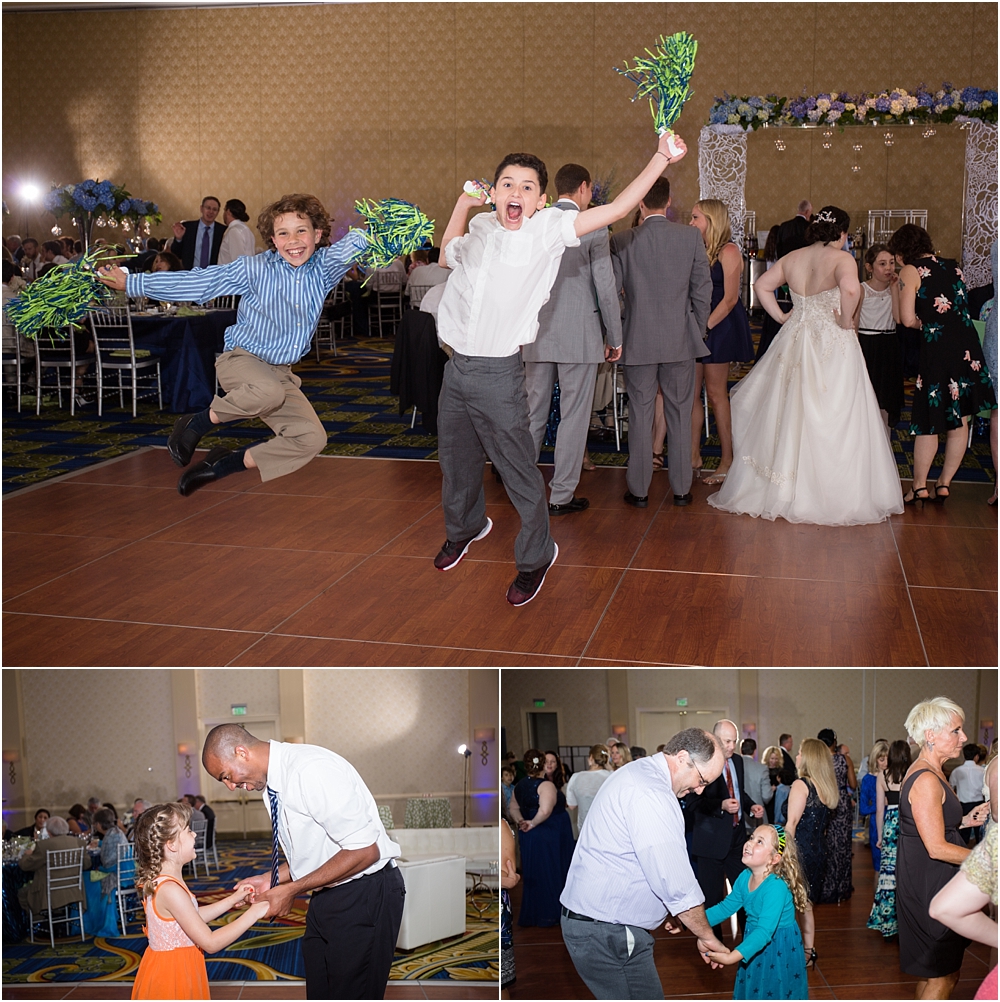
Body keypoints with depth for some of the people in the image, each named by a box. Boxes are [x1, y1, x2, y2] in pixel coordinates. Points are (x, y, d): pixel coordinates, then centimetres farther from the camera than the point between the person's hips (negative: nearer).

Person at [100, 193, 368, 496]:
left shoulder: (324, 267, -2)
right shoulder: (255, 269, -11)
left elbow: (352, 245, -21)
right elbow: (197, 282, -9)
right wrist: (131, 283, -10)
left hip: (281, 372, 5)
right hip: (241, 358, -5)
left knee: (311, 439, -11)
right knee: (269, 391, -39)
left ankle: (224, 465, 4)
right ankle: (196, 423, -10)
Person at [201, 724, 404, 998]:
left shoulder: (311, 769, -24)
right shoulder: (272, 785, 6)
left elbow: (364, 851, -26)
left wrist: (291, 890, -20)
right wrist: (270, 879, 3)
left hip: (365, 895, -9)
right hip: (326, 898, 9)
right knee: (319, 993, 16)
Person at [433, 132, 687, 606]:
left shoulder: (548, 229, -6)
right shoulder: (480, 226, 7)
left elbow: (616, 209, -14)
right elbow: (447, 257, 29)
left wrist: (661, 158, -18)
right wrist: (461, 207, 19)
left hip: (499, 374, -5)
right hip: (456, 367, 5)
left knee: (518, 470, 0)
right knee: (455, 461, 21)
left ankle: (535, 556, 21)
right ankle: (465, 527, 49)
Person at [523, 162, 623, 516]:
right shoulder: (593, 227, -8)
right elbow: (605, 286, -8)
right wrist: (614, 337, 1)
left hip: (538, 334, 4)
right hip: (580, 334, -4)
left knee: (532, 413, 14)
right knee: (573, 417, 4)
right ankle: (561, 495, 8)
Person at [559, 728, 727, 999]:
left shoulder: (640, 772, 12)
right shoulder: (652, 795, -23)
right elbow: (676, 883, -22)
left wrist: (672, 911, 19)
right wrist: (706, 936, -9)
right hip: (606, 934, -10)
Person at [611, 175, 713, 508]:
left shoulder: (621, 241, -6)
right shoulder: (691, 237, -3)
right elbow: (702, 290, -1)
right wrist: (698, 331, 11)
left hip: (638, 340, -1)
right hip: (681, 341, 1)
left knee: (640, 416, 7)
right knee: (680, 415, 10)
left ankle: (639, 490, 14)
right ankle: (681, 489, 17)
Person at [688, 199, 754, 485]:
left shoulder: (728, 251, -8)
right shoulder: (700, 251, 15)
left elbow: (730, 298, -13)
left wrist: (705, 327, -17)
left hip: (719, 328, -7)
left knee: (716, 394, -4)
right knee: (692, 394, 4)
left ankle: (728, 461, 4)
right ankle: (693, 457, 10)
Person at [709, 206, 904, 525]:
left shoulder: (792, 258, 8)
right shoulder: (842, 259, -11)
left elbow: (762, 285, 14)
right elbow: (850, 288, -30)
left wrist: (782, 317, 12)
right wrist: (846, 321, -16)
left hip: (795, 343, 6)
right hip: (832, 347, -6)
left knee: (789, 418, 12)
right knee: (830, 424, -1)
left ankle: (785, 489, 19)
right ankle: (834, 496, 3)